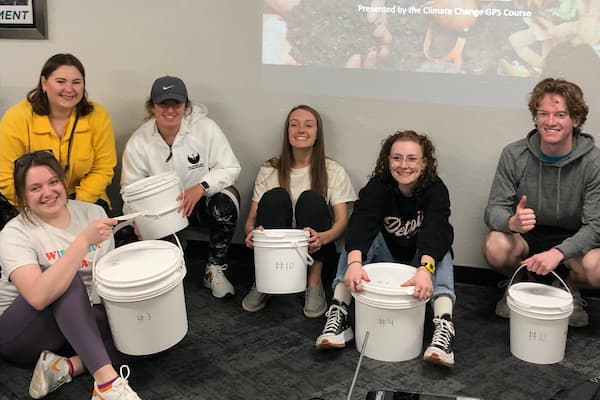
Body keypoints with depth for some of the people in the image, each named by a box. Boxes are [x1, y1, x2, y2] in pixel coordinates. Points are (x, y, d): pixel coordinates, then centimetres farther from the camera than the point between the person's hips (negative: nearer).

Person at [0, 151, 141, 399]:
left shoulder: (92, 212, -3)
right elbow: (38, 297, -35)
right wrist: (84, 240, -38)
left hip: (82, 323, 5)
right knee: (66, 278, -34)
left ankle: (64, 367, -25)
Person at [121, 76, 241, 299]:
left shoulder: (205, 128, -12)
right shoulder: (139, 142, -8)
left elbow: (230, 168, -12)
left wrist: (200, 188, -31)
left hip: (202, 201, -1)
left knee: (226, 200, -34)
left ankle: (215, 270, -15)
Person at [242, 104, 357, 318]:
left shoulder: (334, 172, 1)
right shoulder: (269, 171, 5)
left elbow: (342, 220, -8)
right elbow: (252, 218, 0)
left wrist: (322, 237, -32)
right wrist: (252, 232, -26)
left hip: (314, 252, -1)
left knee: (311, 198, -26)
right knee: (275, 196, -23)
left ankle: (314, 283, -19)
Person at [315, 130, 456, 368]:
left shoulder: (436, 190, -19)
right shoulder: (377, 186, -17)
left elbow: (435, 230, -37)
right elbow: (360, 222, -36)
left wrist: (425, 269, -58)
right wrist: (354, 262, -56)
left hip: (421, 260, 0)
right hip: (384, 257, 0)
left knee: (441, 248, -30)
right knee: (361, 238, -27)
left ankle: (444, 326, -45)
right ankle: (338, 316, -35)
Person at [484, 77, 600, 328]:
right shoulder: (514, 155, -12)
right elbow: (494, 209, -12)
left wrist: (558, 252, -37)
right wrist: (511, 222, -39)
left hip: (572, 239, 0)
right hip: (525, 234, 1)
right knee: (495, 249, -32)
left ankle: (570, 286, 9)